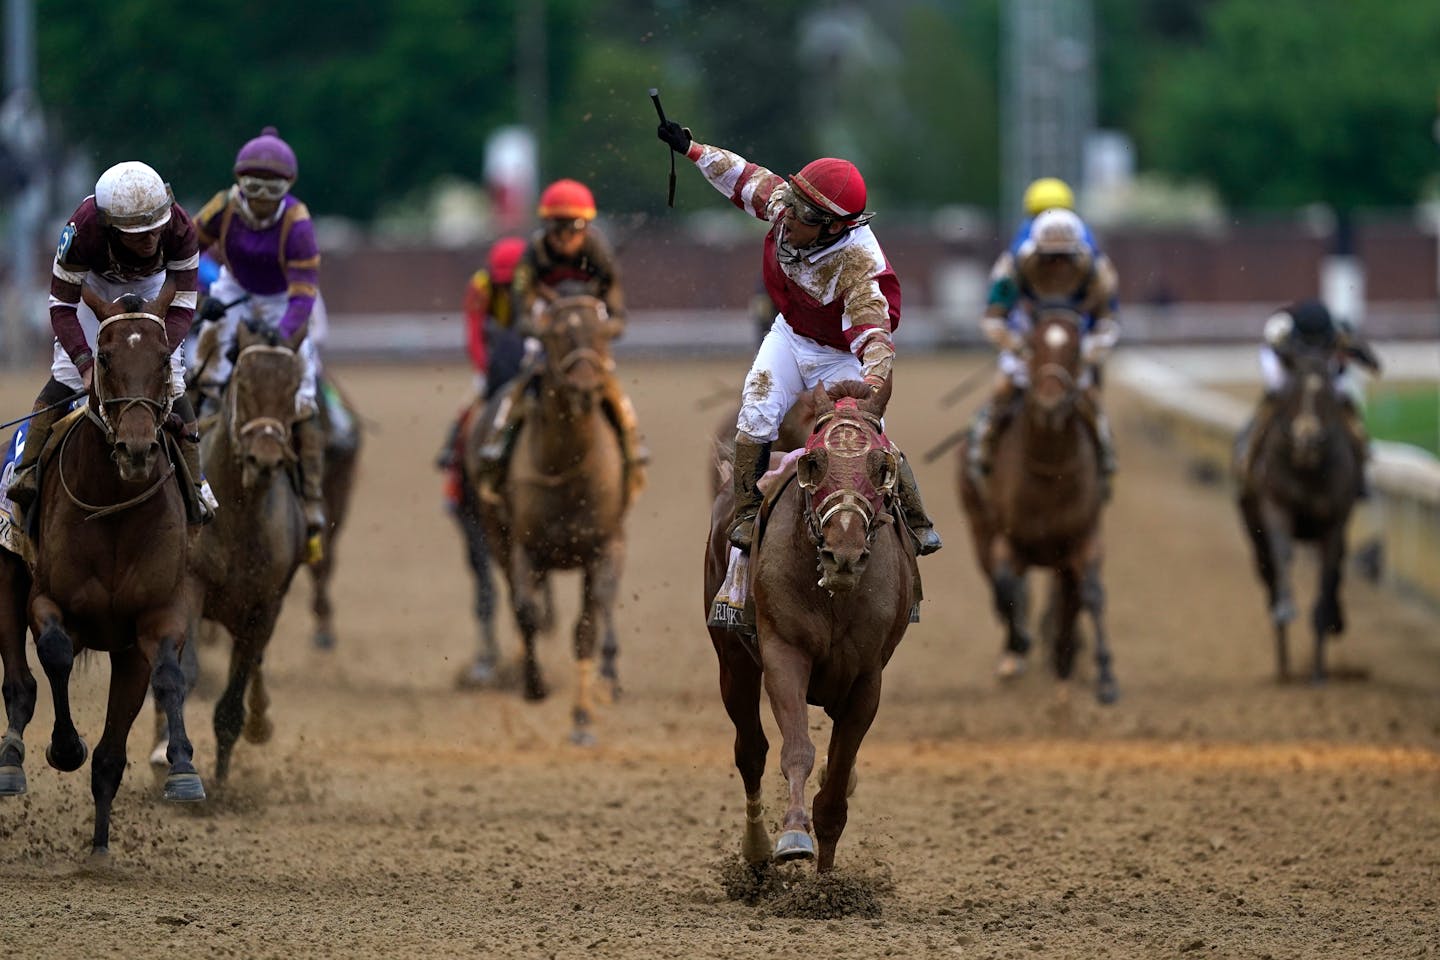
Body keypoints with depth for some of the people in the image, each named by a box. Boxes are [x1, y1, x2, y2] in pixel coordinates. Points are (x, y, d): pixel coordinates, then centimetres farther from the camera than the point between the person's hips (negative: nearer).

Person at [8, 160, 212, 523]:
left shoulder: (180, 230, -38)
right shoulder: (82, 230, -42)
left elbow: (181, 307, -31)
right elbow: (62, 306, -34)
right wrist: (86, 361, -48)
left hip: (151, 287, 1)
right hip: (94, 282, -1)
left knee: (170, 381, -9)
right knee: (66, 374, -14)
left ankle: (194, 483, 1)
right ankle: (28, 471, -5)